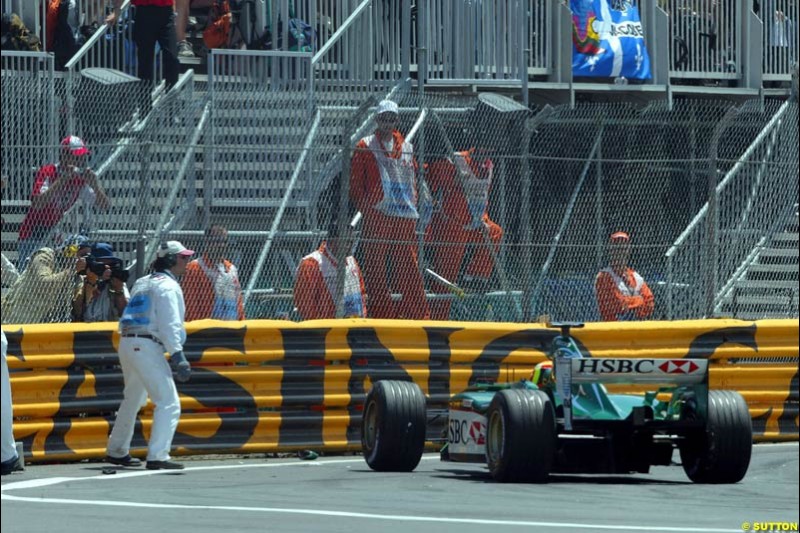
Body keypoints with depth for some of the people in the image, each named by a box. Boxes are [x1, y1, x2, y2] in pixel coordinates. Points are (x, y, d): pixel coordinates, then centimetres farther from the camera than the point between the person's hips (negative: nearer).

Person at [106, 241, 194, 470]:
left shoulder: (142, 283, 20)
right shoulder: (167, 286, -7)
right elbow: (170, 325, -16)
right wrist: (178, 357, -19)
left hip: (127, 342, 10)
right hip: (147, 347, -10)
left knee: (133, 399, 25)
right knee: (169, 403, -12)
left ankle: (117, 451, 34)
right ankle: (157, 456, -22)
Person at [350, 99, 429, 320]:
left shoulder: (406, 148, 17)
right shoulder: (365, 147, 3)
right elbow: (355, 184, 1)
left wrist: (413, 205, 9)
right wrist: (366, 208, -8)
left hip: (405, 216, 4)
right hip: (377, 216, -4)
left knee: (409, 269, 2)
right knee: (376, 269, -4)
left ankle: (420, 315, 4)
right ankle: (382, 314, -1)